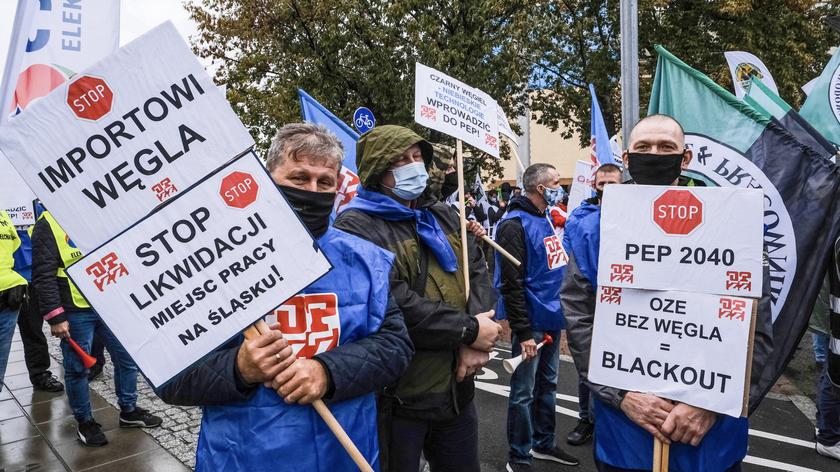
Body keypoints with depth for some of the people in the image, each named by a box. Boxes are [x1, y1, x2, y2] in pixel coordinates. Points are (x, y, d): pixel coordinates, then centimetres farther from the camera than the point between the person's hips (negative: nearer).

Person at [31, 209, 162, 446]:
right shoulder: (48, 224, -9)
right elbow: (43, 276, -12)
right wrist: (55, 317, -16)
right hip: (76, 311, -5)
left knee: (127, 358, 12)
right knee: (78, 369, 8)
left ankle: (129, 411, 29)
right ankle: (85, 421, 26)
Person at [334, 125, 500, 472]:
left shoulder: (442, 216, 11)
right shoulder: (356, 227, -14)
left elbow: (477, 270, 3)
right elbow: (395, 305, -24)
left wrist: (476, 343, -12)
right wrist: (468, 330, -17)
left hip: (456, 387, 7)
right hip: (397, 394, -6)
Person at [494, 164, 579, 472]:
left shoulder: (548, 219, 11)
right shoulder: (516, 224, -16)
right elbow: (511, 284, -21)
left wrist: (562, 310, 14)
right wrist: (523, 332, -22)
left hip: (552, 318, 9)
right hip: (532, 322, -9)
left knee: (547, 385, 19)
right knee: (524, 392, 2)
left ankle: (544, 444, 36)